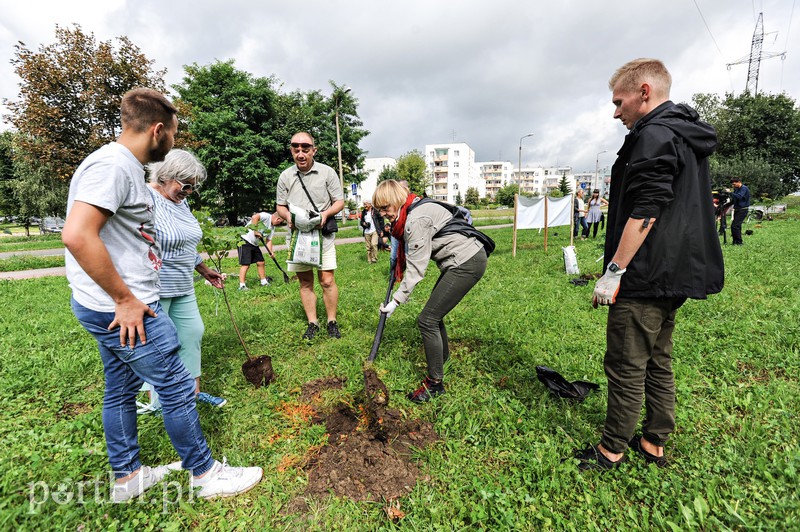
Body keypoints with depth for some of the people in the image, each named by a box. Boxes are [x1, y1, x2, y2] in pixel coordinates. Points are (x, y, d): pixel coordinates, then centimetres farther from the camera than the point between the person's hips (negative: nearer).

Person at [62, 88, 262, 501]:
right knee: (178, 389, 1)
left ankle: (128, 476, 37)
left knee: (120, 391, 19)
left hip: (116, 309, 10)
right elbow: (77, 236, -28)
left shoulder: (125, 166, 13)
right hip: (124, 309, -10)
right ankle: (206, 474, 18)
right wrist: (125, 300, -21)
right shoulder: (112, 164, -18)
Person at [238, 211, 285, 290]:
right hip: (245, 241, -9)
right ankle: (242, 285, -7)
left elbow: (269, 240, 9)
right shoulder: (266, 216, -14)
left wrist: (270, 252, -6)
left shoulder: (272, 228, 12)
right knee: (246, 264, -11)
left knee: (261, 262, 10)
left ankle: (264, 282, 24)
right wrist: (255, 231, -28)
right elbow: (254, 217, -32)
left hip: (255, 244, 9)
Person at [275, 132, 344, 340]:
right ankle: (312, 323, 20)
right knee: (305, 282, 8)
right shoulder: (285, 176, 6)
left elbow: (339, 202, 3)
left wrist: (326, 213, -16)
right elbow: (280, 206, 14)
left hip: (323, 235, -2)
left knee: (327, 281, -4)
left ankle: (332, 322, 13)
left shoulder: (327, 172, -1)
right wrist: (288, 216, -9)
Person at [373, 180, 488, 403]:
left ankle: (434, 383, 3)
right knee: (434, 312, 22)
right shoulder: (413, 210, 10)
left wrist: (396, 300, -16)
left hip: (468, 263, -10)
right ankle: (443, 355, 47)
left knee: (427, 320, -10)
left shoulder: (416, 219, -20)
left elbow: (416, 268, -20)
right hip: (462, 260, 11)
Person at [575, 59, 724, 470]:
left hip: (645, 278, -10)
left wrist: (614, 271, -20)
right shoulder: (689, 135, 19)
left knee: (625, 366, 1)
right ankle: (654, 443, 31)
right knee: (658, 363, 18)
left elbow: (644, 213, -22)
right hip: (675, 274, 10)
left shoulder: (653, 135, -13)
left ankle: (611, 449, 17)